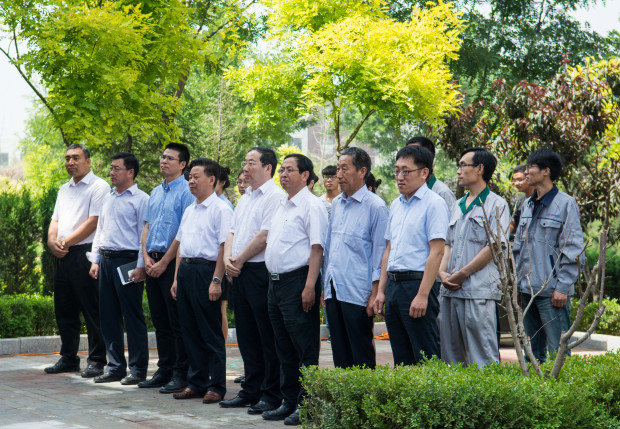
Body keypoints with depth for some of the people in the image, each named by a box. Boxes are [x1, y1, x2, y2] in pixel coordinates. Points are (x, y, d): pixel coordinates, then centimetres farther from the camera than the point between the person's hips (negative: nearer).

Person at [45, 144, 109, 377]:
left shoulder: (98, 186, -4)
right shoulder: (64, 189, 21)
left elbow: (93, 221, -13)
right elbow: (55, 220, 19)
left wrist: (66, 242, -13)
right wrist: (52, 240, -3)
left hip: (85, 253, -8)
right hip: (62, 255, 8)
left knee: (92, 310, -5)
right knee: (64, 309, 10)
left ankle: (96, 360, -1)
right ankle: (68, 358, 18)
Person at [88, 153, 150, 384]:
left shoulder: (141, 199, -6)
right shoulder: (109, 198, 17)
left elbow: (145, 234, -11)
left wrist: (141, 266, -16)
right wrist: (95, 260, 14)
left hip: (128, 261, -8)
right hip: (106, 260, 8)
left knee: (133, 317, -3)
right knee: (109, 316, 10)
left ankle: (138, 369, 4)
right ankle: (115, 367, 18)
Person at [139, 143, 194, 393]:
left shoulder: (186, 192, -9)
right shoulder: (156, 193, 17)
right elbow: (147, 227, 17)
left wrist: (163, 262, -14)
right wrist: (146, 257, 2)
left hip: (173, 262, -8)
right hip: (153, 263, 8)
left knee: (177, 322, -5)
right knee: (160, 322, 12)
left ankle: (181, 374, 0)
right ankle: (164, 370, 18)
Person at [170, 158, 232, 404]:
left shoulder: (220, 209, -8)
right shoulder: (189, 210, 18)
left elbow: (225, 247, -14)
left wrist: (216, 280, -19)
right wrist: (177, 278, 16)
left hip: (206, 270, -8)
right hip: (186, 270, 8)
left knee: (211, 332, -3)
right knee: (190, 330, 11)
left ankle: (216, 386, 4)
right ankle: (196, 383, 19)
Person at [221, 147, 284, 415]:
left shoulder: (274, 197, -10)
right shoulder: (246, 198, 19)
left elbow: (264, 236, -17)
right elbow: (232, 232, 19)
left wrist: (240, 260, -9)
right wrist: (228, 259, 1)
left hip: (261, 271, -9)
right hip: (240, 273, 9)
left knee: (267, 338, -4)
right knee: (246, 337, 13)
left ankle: (271, 395, 1)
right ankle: (251, 391, 20)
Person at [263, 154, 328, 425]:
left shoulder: (311, 206, -9)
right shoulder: (282, 206, 18)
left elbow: (317, 248, -16)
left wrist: (309, 286, -23)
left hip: (297, 281, -9)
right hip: (276, 281, 9)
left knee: (305, 348, -5)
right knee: (284, 349, 13)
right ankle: (289, 402, 21)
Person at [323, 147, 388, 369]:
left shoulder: (375, 206, -7)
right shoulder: (336, 204, 14)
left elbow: (380, 252, -8)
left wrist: (375, 294, -12)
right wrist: (324, 287, 17)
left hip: (358, 293, -7)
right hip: (333, 291, 7)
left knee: (362, 355, -1)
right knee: (340, 353, 10)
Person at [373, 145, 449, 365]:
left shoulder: (434, 203, -8)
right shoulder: (396, 205, 17)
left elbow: (436, 252, -14)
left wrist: (422, 295, -19)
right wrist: (381, 291, 13)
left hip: (417, 283, -8)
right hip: (394, 284, 8)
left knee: (426, 359, -6)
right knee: (401, 359, 11)